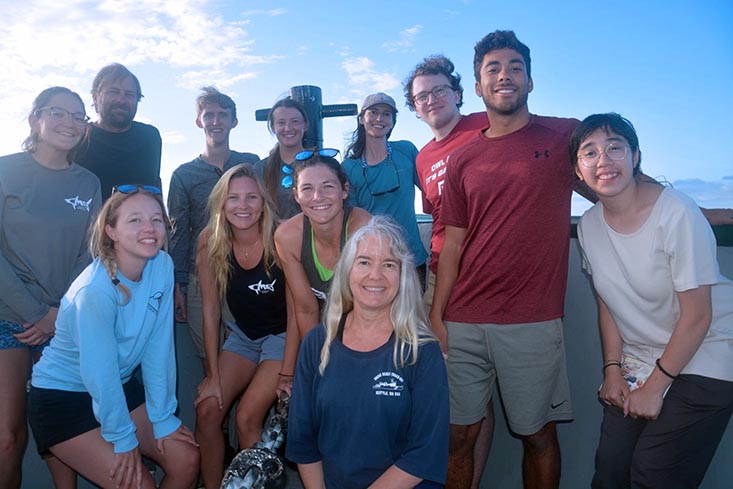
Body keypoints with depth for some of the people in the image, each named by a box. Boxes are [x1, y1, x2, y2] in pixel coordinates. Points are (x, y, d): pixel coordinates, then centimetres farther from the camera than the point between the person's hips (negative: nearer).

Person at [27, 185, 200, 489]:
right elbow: (99, 373, -23)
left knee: (187, 460, -3)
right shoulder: (94, 290, -29)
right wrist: (123, 438, -13)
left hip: (120, 388, 6)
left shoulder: (162, 266, -12)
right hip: (62, 399, -5)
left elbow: (159, 347, -9)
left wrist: (163, 418, -7)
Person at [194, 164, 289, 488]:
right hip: (243, 336, 4)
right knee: (207, 410, -8)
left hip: (283, 335, -4)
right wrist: (213, 375, -7)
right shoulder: (211, 244, -12)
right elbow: (211, 311, -6)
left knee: (247, 416, -16)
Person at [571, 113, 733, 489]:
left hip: (703, 359, -4)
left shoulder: (676, 212, -21)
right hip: (637, 365, 5)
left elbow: (697, 316, -17)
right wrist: (612, 369, -1)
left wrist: (655, 387, -11)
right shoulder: (589, 225, -3)